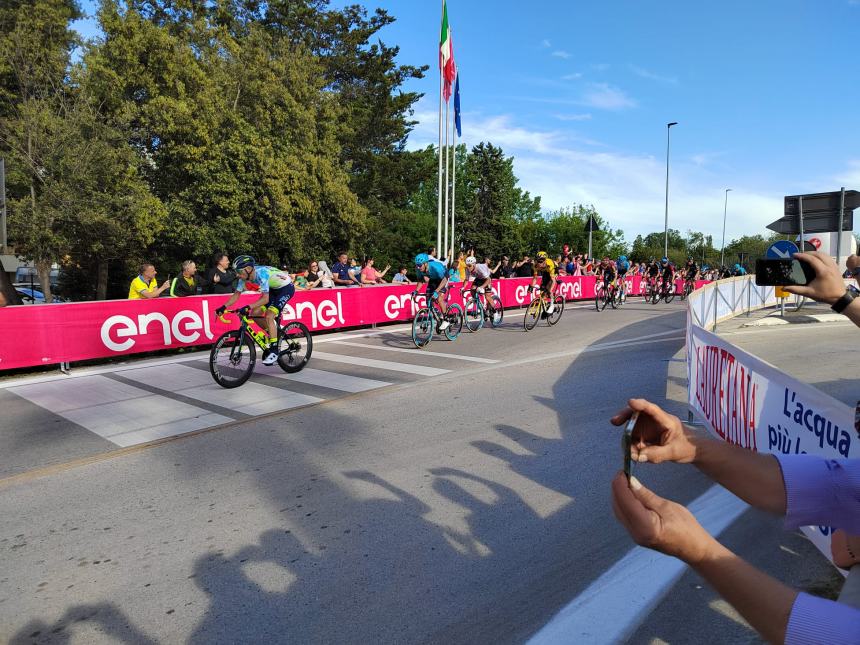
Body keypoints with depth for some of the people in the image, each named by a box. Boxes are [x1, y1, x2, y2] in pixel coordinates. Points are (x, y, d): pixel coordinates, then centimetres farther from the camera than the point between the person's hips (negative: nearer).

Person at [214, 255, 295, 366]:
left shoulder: (261, 273, -34)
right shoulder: (244, 277, -11)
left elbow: (265, 298, -39)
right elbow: (237, 294, -1)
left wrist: (249, 307, -48)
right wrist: (224, 307, -13)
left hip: (286, 288, -8)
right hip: (273, 289, 8)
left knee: (269, 316, -21)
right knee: (255, 314, -1)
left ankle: (274, 351, -13)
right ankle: (274, 334, 20)